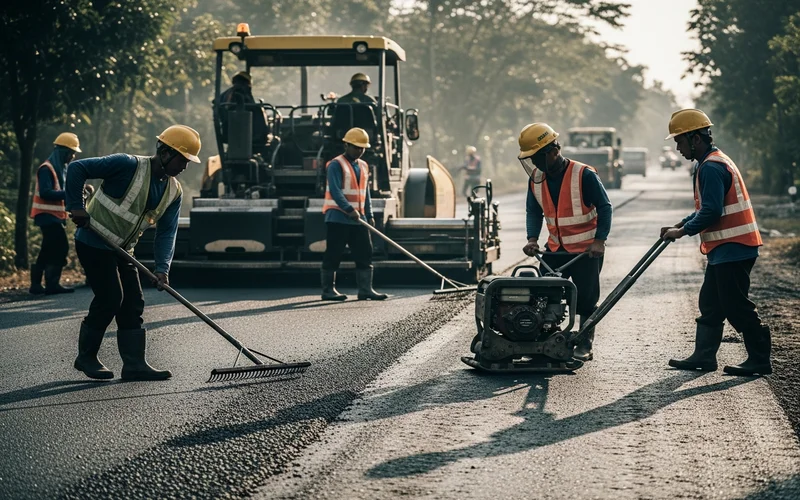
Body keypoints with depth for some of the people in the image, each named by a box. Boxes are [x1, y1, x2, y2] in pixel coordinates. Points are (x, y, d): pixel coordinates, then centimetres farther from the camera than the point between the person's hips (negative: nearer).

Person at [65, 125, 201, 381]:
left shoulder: (174, 192, 2)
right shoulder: (128, 166, -20)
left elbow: (166, 232, -1)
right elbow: (77, 168, -18)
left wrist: (162, 268, -15)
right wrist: (76, 206, -20)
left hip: (122, 250, 8)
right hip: (94, 242, -8)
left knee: (132, 303, 3)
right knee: (109, 298, -11)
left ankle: (134, 364, 5)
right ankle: (86, 357, 5)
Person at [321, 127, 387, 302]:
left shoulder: (363, 166, 17)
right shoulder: (336, 165, -8)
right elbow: (335, 191, -17)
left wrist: (369, 215, 12)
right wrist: (349, 210, -24)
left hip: (358, 219, 7)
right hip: (338, 218, -7)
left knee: (365, 254, 3)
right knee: (333, 255, -2)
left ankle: (365, 289, 6)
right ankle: (328, 290, 4)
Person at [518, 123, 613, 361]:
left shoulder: (584, 175, -18)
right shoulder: (536, 179, -1)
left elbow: (604, 208, -13)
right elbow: (533, 212, 7)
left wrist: (599, 240, -21)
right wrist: (532, 239, -10)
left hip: (587, 249, -5)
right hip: (556, 249, 5)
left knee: (586, 299, 0)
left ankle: (584, 346, 13)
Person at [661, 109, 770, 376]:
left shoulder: (712, 167, -17)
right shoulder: (713, 162, 17)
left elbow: (712, 212, -23)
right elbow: (707, 208, 21)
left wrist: (683, 231, -12)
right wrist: (680, 225, 11)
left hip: (732, 249, -11)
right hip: (725, 249, 11)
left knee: (736, 306, -6)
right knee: (710, 304, 13)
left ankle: (759, 359, 0)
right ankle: (703, 356, 18)